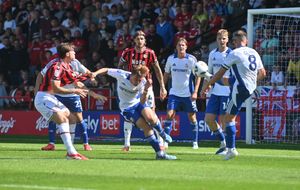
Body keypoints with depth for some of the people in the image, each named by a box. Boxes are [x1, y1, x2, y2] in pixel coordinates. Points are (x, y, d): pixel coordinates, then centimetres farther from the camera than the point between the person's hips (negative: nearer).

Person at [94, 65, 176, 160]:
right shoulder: (121, 75, -24)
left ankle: (162, 133, 5)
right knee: (146, 127, -17)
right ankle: (160, 153, -9)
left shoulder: (143, 83, -19)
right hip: (127, 108, -2)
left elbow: (142, 101, -25)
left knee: (150, 117, -30)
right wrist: (95, 73, -27)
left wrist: (146, 89, -40)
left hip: (138, 102, 2)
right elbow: (106, 70, -11)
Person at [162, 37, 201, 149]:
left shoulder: (191, 59, -7)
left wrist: (195, 92, -11)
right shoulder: (171, 59, 1)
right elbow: (166, 74, 14)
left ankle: (195, 142, 16)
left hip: (188, 94, -2)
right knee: (169, 115, -10)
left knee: (192, 117, 4)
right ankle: (165, 141, -7)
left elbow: (198, 76, -4)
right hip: (174, 93, 2)